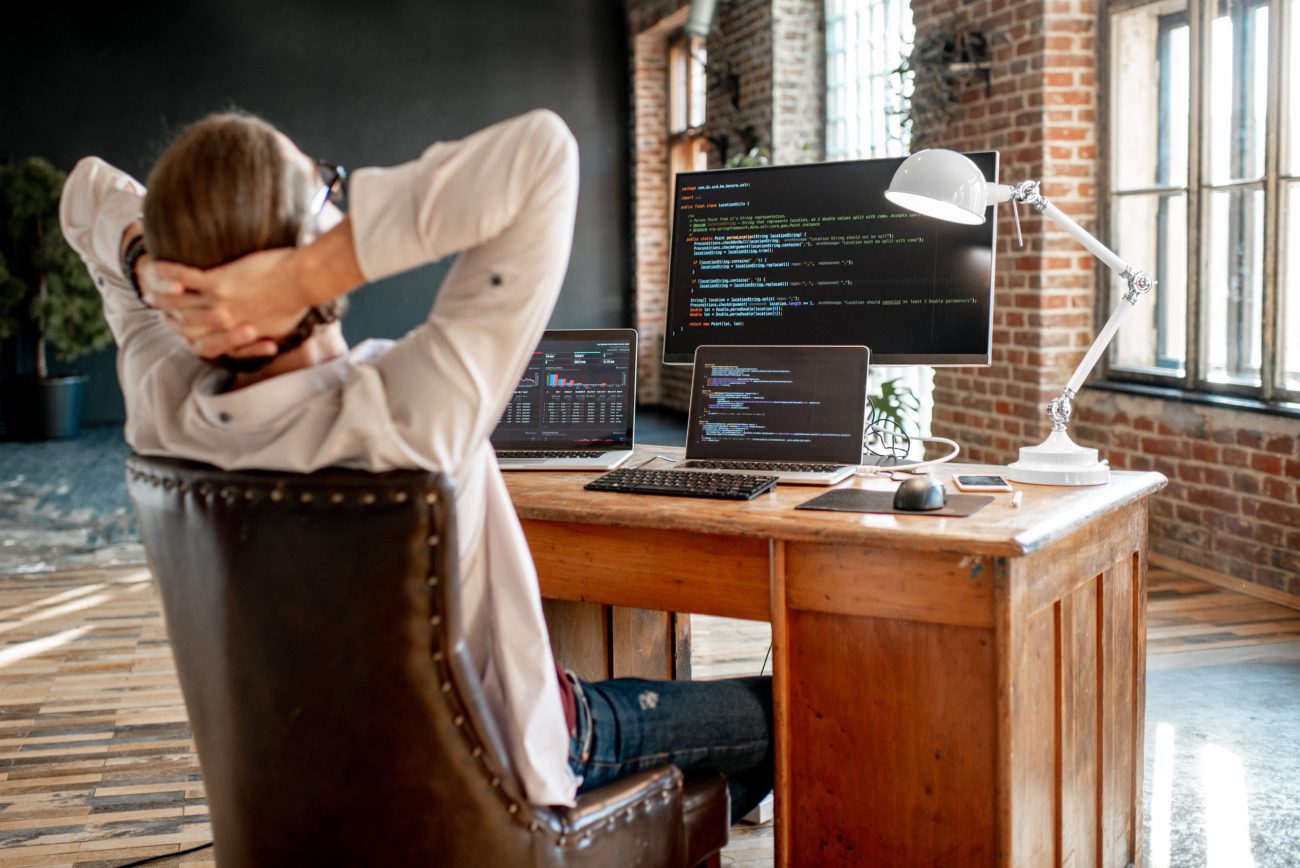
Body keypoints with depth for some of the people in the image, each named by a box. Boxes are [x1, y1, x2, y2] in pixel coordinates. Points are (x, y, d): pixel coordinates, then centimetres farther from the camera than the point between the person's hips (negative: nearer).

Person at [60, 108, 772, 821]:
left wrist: (150, 271, -26)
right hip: (491, 769, -6)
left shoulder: (162, 411, -22)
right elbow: (540, 150, -44)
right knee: (777, 709, 21)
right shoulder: (409, 418, -41)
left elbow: (92, 194, -5)